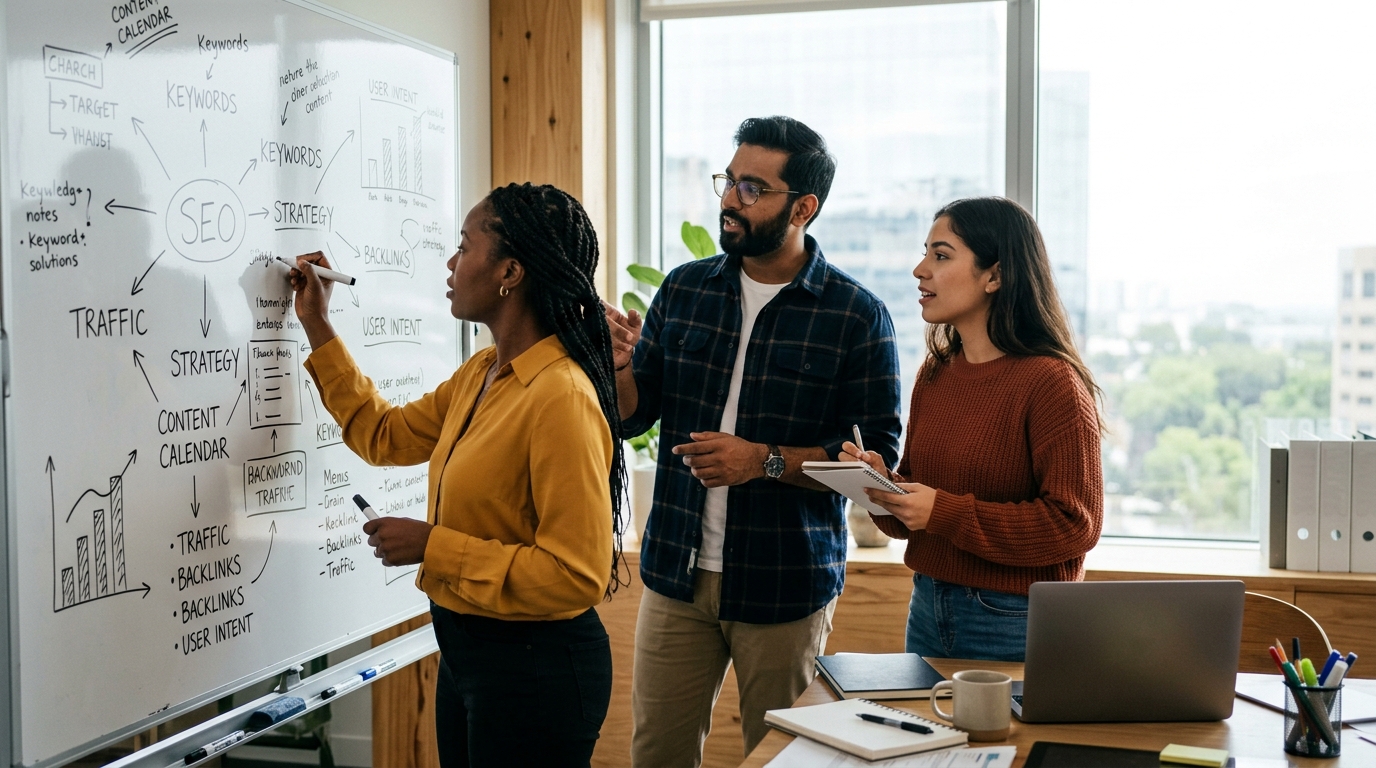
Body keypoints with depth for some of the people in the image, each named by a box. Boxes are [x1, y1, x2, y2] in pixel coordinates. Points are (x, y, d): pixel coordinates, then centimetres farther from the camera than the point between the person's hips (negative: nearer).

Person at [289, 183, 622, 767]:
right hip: (464, 649, 9)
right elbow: (384, 435, 19)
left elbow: (576, 575, -26)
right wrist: (317, 328, 17)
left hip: (536, 668, -9)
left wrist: (434, 545, -22)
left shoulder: (562, 399, -25)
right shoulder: (480, 373, 4)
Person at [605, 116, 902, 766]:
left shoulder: (856, 315, -8)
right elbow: (633, 416, 8)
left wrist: (767, 461, -20)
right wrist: (618, 365, -13)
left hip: (786, 584, -3)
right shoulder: (683, 290, 5)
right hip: (676, 573, 4)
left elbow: (880, 455, -9)